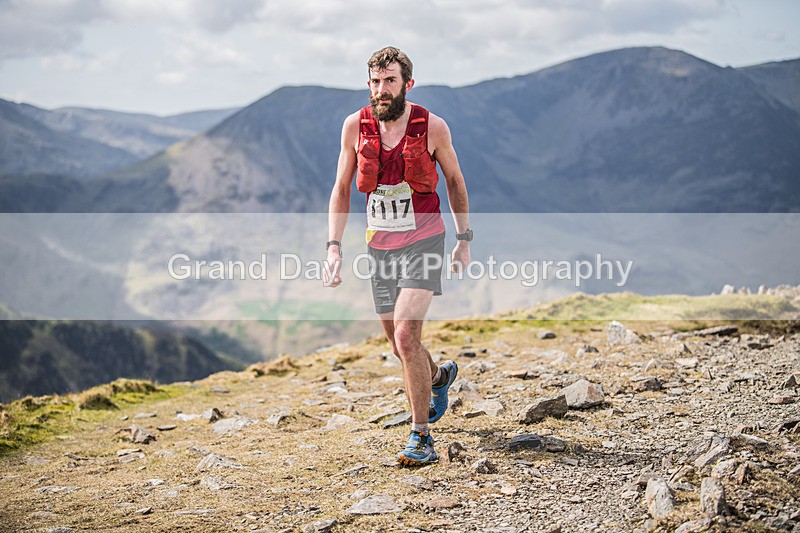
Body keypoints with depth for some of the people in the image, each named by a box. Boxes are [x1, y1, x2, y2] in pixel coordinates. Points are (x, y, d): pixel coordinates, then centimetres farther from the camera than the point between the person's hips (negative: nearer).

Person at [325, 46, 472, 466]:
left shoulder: (432, 127, -10)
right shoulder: (356, 126, -3)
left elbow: (454, 180, 6)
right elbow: (341, 190, 5)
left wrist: (464, 239, 7)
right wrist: (334, 246, -4)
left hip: (423, 242, -4)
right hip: (380, 246, 4)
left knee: (406, 336, -18)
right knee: (399, 345, 13)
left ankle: (420, 436, -7)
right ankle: (439, 376, 48)